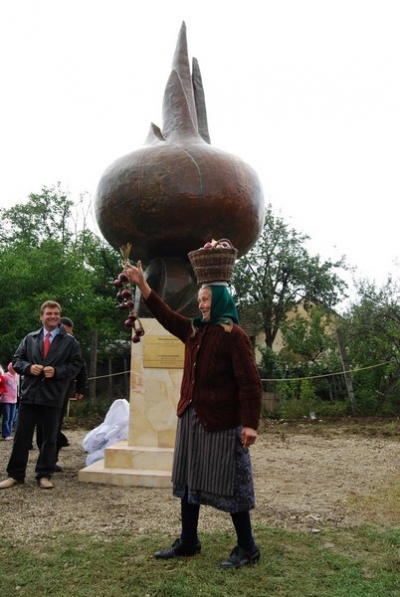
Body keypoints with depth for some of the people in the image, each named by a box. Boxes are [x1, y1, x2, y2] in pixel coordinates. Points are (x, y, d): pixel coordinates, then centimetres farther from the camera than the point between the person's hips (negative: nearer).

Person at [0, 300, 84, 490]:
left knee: (49, 438, 7)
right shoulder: (30, 338, 10)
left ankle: (44, 475, 17)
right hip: (29, 394, 2)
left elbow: (76, 364, 1)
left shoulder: (69, 341, 4)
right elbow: (16, 360, 11)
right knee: (22, 436, 5)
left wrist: (57, 371, -13)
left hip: (53, 396, -1)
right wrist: (28, 367, -9)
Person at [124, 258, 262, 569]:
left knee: (229, 484, 1)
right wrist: (142, 284, 12)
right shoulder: (194, 330, 9)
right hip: (191, 417, 9)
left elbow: (250, 383, -18)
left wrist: (250, 423, -23)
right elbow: (165, 314, 17)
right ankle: (188, 542, 30)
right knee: (189, 480, 15)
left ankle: (247, 548, 16)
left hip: (222, 422, -8)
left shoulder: (234, 335, -14)